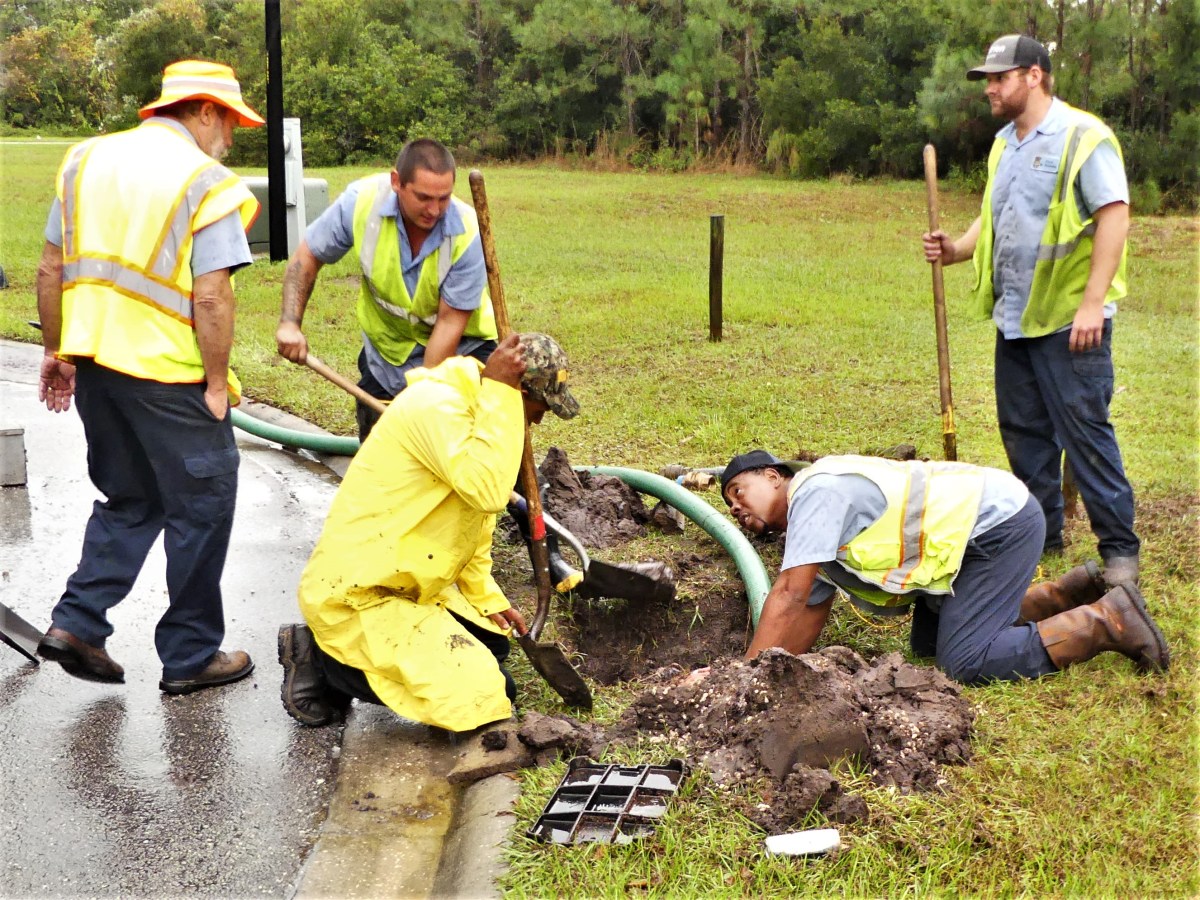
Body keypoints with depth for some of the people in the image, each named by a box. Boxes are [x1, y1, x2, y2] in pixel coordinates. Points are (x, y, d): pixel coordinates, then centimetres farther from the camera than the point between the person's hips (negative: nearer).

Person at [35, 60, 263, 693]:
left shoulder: (86, 160, 9)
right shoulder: (206, 182, -10)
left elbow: (51, 269, 11)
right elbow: (210, 297, -17)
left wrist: (56, 351, 18)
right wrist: (217, 383, -9)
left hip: (93, 361, 7)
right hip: (167, 373, -6)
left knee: (128, 499, 23)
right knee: (201, 507, 9)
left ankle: (76, 622, 14)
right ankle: (190, 656, 17)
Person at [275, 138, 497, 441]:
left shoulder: (467, 233, -30)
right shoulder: (362, 200, -23)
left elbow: (450, 323, -25)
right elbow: (308, 257, -8)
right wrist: (290, 323, -19)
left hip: (461, 348, -2)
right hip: (386, 346, 3)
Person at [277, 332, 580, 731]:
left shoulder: (477, 406, 9)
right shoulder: (436, 404, -22)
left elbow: (475, 511, 19)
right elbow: (489, 491, -36)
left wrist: (487, 598, 12)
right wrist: (498, 389, -29)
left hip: (406, 584, 11)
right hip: (353, 596, -10)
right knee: (483, 696, -13)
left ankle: (344, 652, 13)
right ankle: (326, 663, -2)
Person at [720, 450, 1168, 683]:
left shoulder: (815, 490, -18)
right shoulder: (805, 533, 13)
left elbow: (790, 596, -24)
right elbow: (809, 612, 12)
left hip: (1001, 522, -10)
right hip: (981, 525, 10)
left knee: (962, 663, -14)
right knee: (928, 644, 17)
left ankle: (1108, 621, -4)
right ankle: (1067, 594, 22)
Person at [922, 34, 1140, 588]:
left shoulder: (1083, 137, -11)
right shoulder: (1005, 144, 15)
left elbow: (1113, 216, -16)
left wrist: (1093, 302, -22)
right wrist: (956, 250, 4)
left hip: (1070, 320, -8)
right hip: (1015, 317, 8)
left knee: (1085, 432, -7)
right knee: (1024, 431, 13)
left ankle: (1119, 548, 1)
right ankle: (1040, 534, 25)